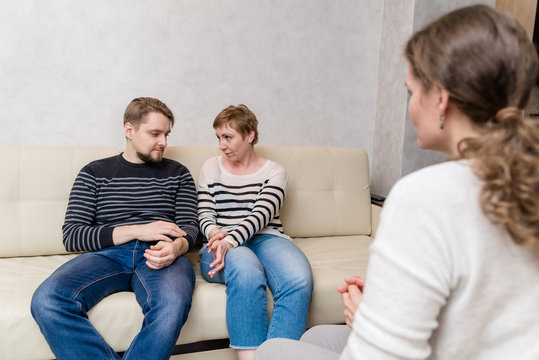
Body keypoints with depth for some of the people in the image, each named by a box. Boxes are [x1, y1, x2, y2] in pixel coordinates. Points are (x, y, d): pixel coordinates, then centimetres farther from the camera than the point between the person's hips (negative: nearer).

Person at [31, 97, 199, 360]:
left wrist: (175, 248, -14)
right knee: (46, 300, -30)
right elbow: (72, 236, 6)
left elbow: (189, 226, 13)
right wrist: (137, 231, -8)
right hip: (107, 255, 1)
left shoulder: (178, 174, 21)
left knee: (172, 305, -36)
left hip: (158, 255, 0)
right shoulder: (94, 173, 17)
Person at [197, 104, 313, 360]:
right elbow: (205, 215, 11)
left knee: (299, 279, -33)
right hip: (222, 245, 0)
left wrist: (231, 239, -23)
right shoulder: (210, 168, 19)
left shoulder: (274, 172, 11)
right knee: (246, 271, -38)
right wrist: (214, 232, -13)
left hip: (265, 238, 1)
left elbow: (261, 214, -5)